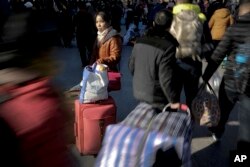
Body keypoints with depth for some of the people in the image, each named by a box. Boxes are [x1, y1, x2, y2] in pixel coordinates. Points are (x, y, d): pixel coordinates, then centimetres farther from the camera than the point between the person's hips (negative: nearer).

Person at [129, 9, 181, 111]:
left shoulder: (140, 41, -2)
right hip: (158, 99, -7)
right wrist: (174, 100, -13)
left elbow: (131, 66, 8)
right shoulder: (168, 47, -24)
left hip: (139, 93, 7)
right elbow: (166, 79, -25)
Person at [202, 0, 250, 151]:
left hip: (230, 82, 2)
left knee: (223, 111, 27)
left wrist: (205, 77, -1)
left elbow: (217, 57, -9)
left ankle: (217, 133, 54)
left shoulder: (234, 29, -6)